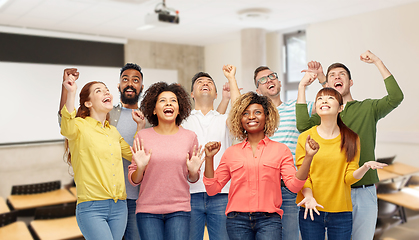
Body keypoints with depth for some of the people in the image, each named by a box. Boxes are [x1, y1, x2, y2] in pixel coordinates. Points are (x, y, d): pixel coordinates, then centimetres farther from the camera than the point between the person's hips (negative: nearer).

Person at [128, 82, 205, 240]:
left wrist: (193, 171, -9)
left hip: (179, 209, 1)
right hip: (148, 210, 0)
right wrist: (140, 167, -15)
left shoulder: (190, 137, 3)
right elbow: (134, 180, 4)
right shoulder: (142, 136, 0)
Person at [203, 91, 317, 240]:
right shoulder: (231, 152, 9)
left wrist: (308, 157, -12)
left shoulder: (280, 150, 7)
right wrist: (209, 158, -2)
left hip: (269, 219, -1)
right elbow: (213, 189, 7)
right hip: (237, 219, 1)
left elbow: (294, 185, -3)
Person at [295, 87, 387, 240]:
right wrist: (309, 196, -19)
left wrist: (365, 167, -20)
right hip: (311, 211, -1)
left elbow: (349, 177, -2)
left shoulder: (351, 139, 3)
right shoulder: (305, 138, 0)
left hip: (341, 211, 1)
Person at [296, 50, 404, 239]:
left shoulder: (368, 108, 7)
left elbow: (396, 97, -11)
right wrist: (302, 87, -17)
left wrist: (377, 62, -9)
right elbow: (303, 126, -16)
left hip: (365, 192, 0)